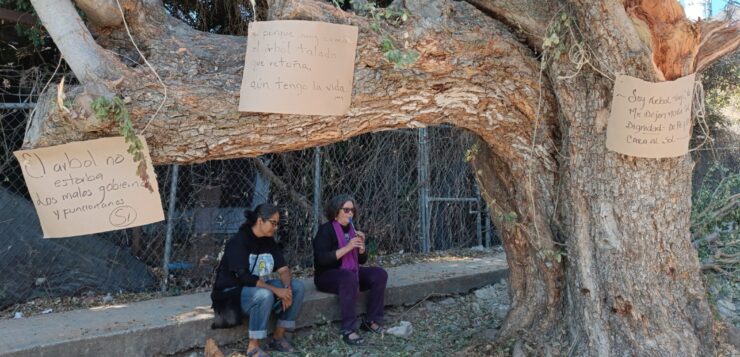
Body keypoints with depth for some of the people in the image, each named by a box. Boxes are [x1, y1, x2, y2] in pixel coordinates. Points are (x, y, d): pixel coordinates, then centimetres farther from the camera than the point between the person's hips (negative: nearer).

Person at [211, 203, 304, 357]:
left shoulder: (269, 242, 3)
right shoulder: (238, 242, -19)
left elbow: (283, 269, 0)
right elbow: (243, 277, -28)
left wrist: (287, 288, -22)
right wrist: (276, 290, -31)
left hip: (260, 287, 8)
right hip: (233, 292, -7)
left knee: (297, 287, -10)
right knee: (264, 295, -37)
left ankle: (278, 337, -1)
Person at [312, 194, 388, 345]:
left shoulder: (351, 229, 9)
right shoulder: (325, 230, -11)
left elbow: (362, 260, 11)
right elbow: (322, 259, -23)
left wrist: (361, 245, -10)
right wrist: (347, 248, -27)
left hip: (351, 272, 7)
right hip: (327, 276, -7)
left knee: (380, 274, -13)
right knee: (349, 278, -38)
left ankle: (371, 321, -7)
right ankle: (348, 330, -34)